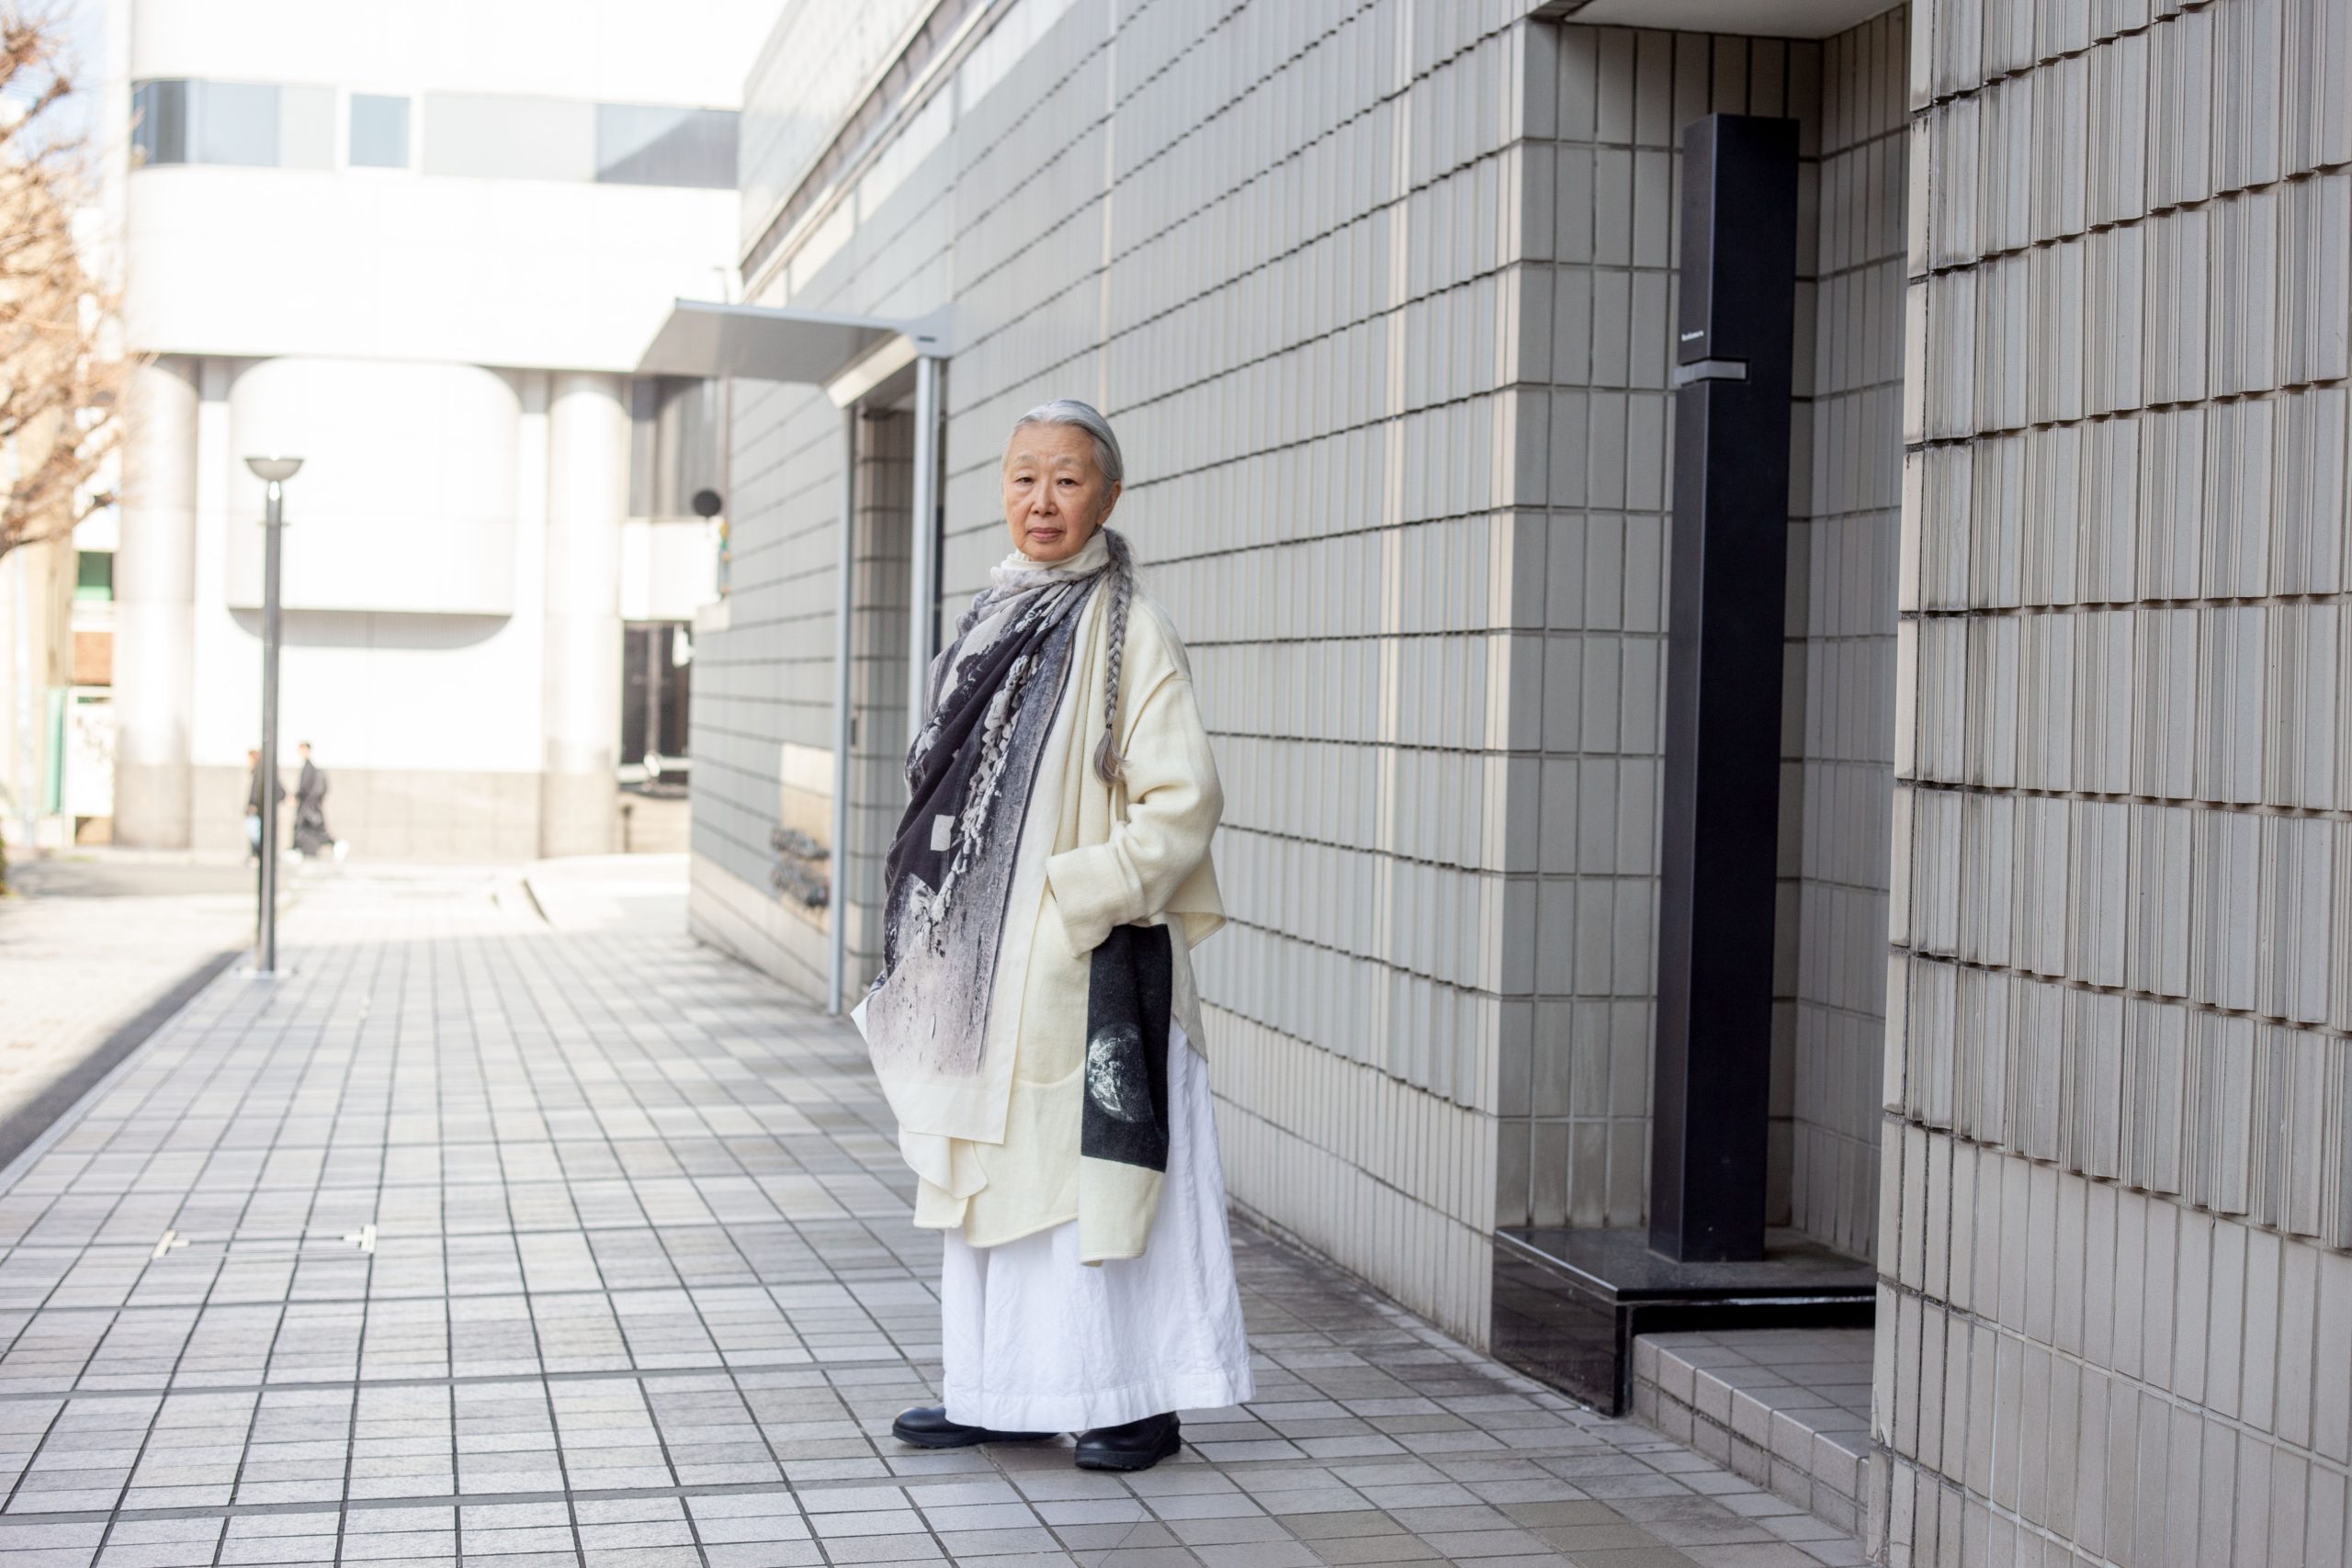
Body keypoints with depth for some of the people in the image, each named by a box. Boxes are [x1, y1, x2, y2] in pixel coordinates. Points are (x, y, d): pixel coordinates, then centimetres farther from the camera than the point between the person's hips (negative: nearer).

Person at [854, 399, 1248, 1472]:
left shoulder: (1128, 631, -10)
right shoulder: (994, 620, 12)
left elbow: (1184, 800, -15)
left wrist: (1077, 899, -17)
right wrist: (944, 936, 12)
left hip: (1088, 965, -7)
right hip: (986, 961, 8)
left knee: (1096, 1173, -2)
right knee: (992, 1170, 12)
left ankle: (1139, 1400, 10)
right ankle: (1005, 1391, 22)